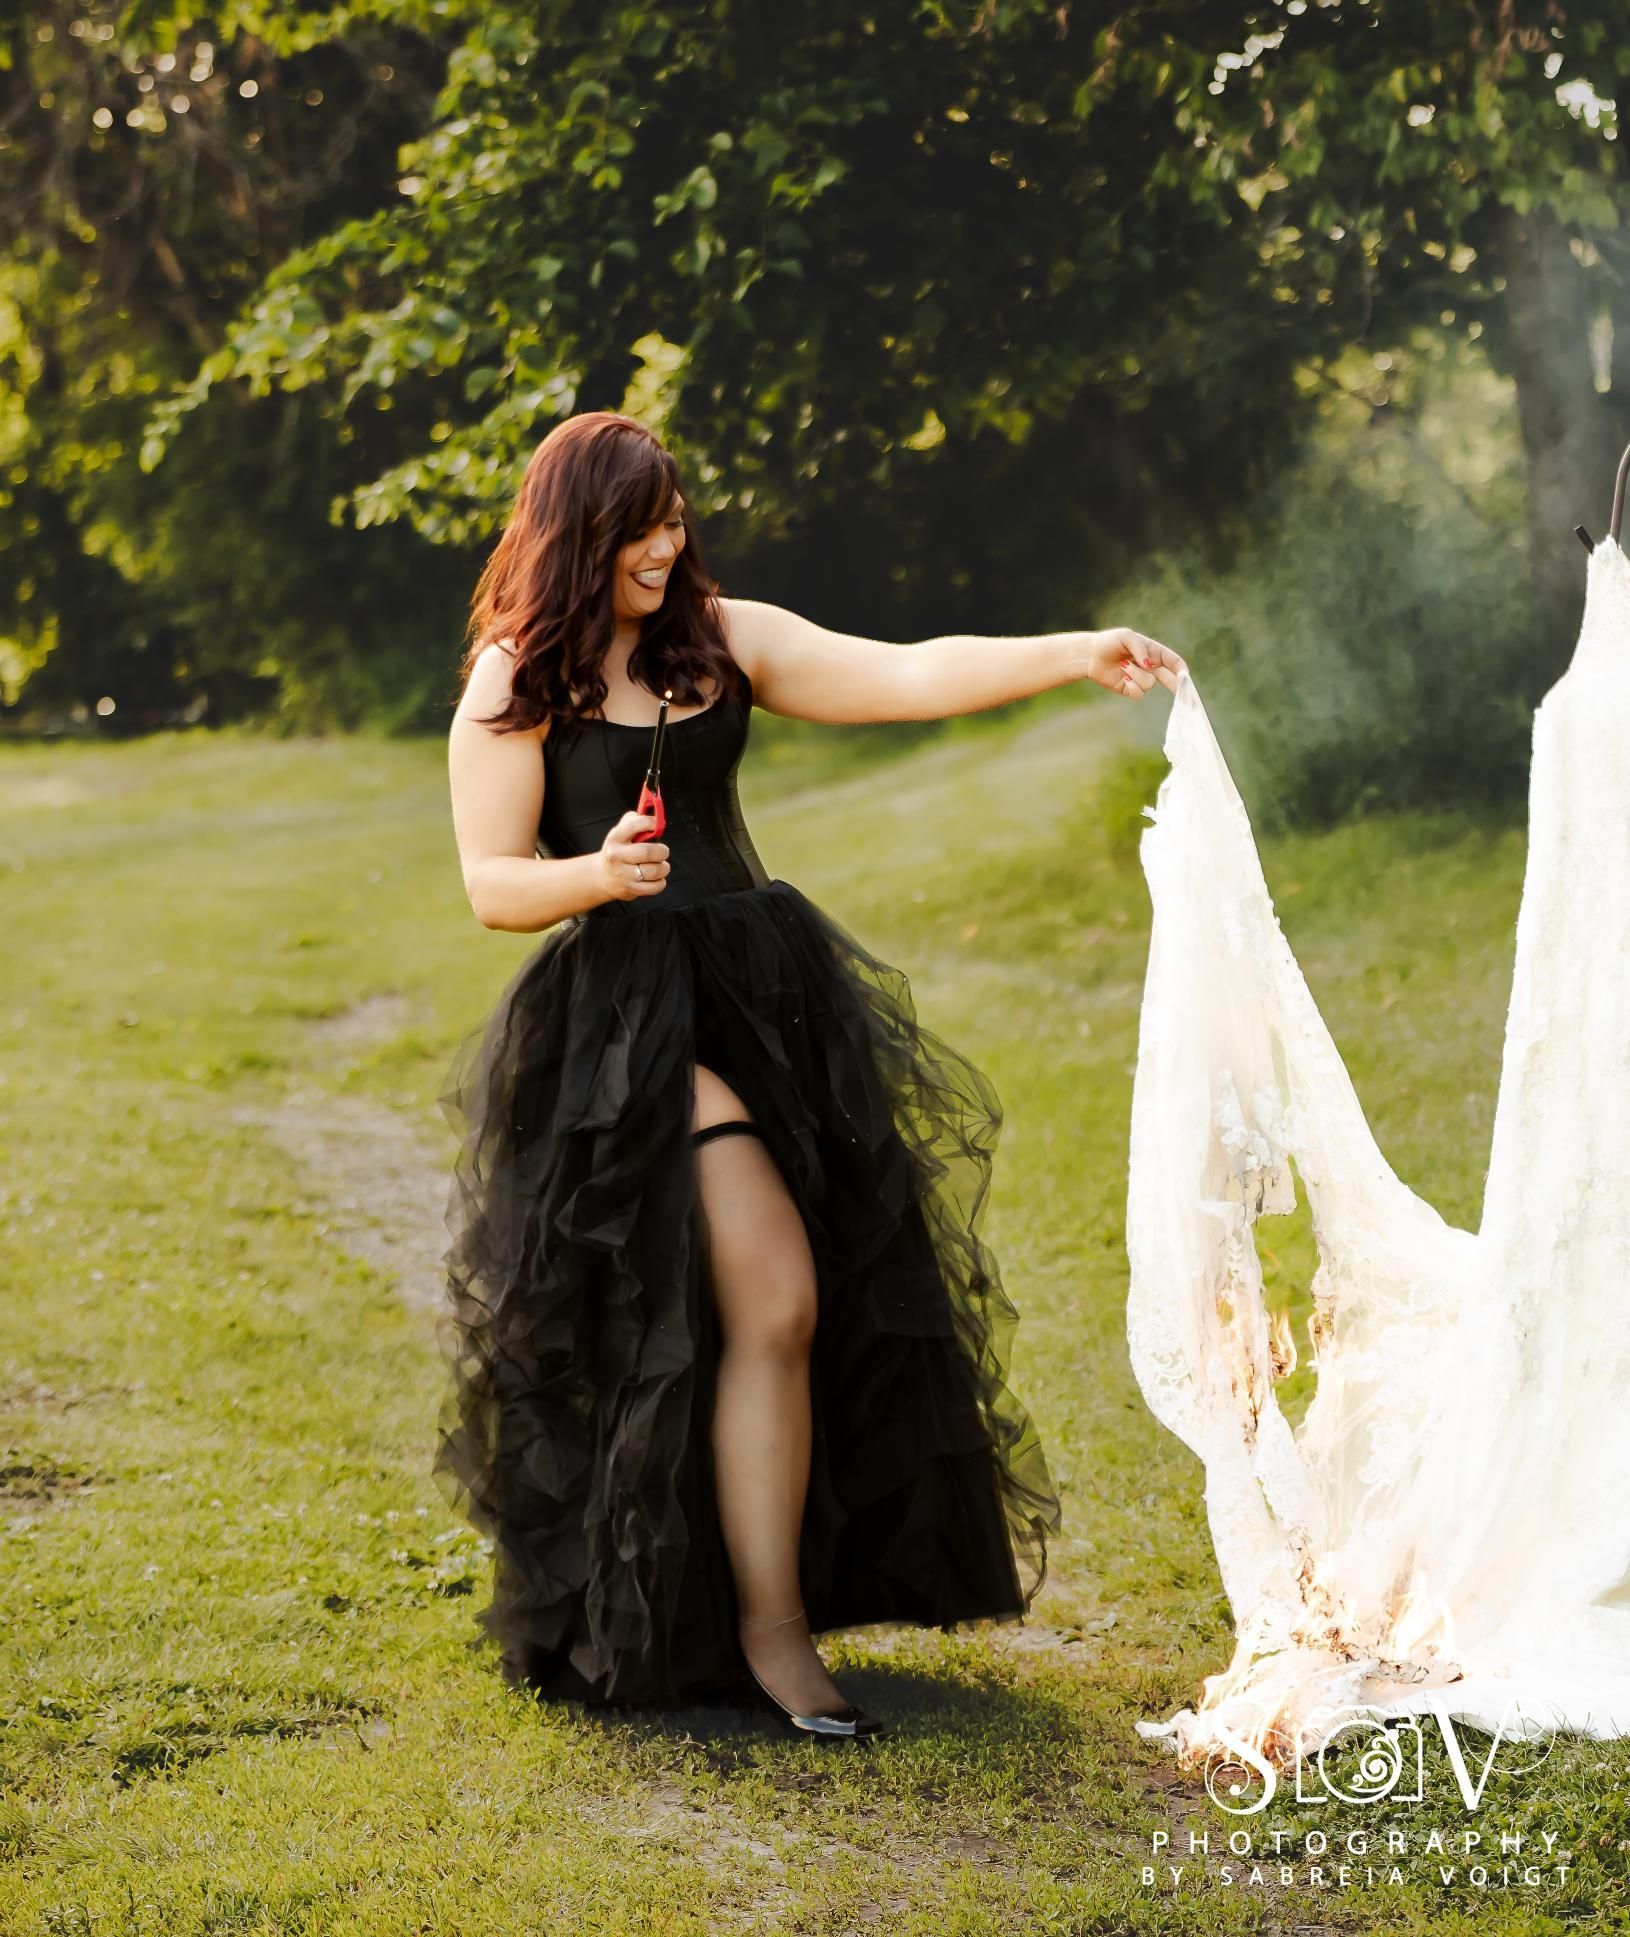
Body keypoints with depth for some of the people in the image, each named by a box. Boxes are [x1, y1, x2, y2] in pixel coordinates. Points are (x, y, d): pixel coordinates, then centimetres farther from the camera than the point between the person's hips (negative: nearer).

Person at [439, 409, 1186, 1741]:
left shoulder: (723, 638, 12)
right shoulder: (515, 682, 0)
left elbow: (905, 679, 3)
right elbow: (492, 886, -2)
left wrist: (1072, 656, -8)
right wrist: (597, 875, -23)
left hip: (761, 984, 6)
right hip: (628, 1016, -6)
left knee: (828, 1300, 4)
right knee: (770, 1300, -15)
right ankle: (769, 1627, -5)